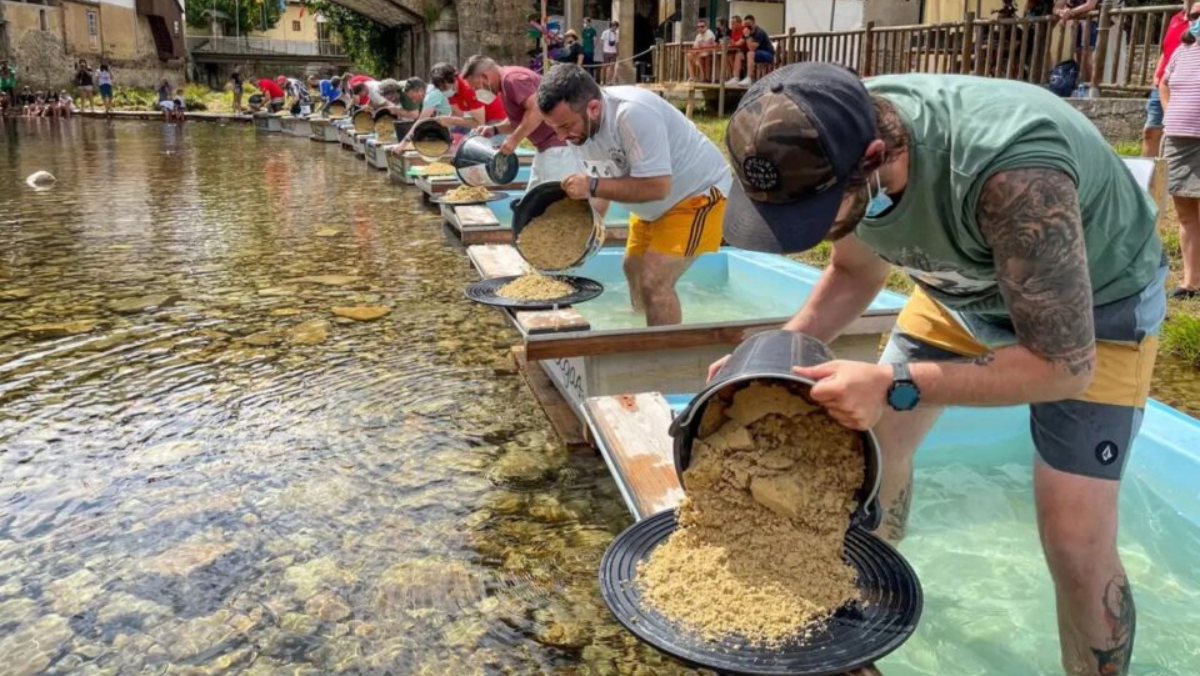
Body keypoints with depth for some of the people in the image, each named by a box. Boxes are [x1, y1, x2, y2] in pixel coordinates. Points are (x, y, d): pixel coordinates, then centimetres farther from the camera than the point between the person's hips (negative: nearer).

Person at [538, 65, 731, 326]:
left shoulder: (633, 114, -35)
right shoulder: (576, 124, -9)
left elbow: (657, 187, -36)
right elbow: (600, 188, -1)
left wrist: (592, 186, -36)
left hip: (698, 191, -9)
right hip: (654, 207, 9)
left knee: (654, 282, -19)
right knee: (634, 268, 20)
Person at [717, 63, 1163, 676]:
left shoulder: (1009, 171, -44)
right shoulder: (833, 148, -23)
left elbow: (1065, 363, -35)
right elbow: (857, 271, -2)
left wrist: (897, 386, -44)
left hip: (1095, 302, -5)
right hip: (964, 287, 6)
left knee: (1075, 541, -11)